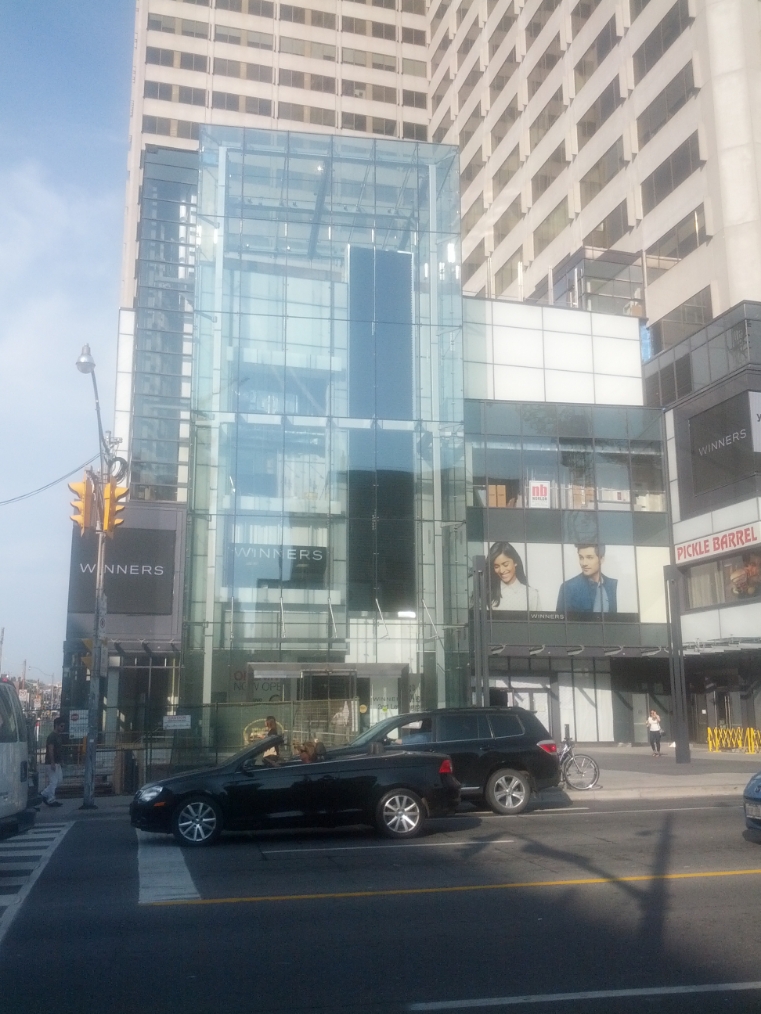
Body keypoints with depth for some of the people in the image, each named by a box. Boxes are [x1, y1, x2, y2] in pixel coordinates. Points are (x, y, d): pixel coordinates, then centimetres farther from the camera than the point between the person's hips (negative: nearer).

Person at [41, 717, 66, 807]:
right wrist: (52, 763, -24)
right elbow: (50, 750, -21)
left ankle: (44, 794, 18)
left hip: (57, 762, 10)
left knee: (59, 780, 11)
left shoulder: (59, 736, 13)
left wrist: (61, 761, 20)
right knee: (53, 781, -4)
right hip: (52, 763, -10)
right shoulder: (52, 736, -16)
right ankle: (51, 800, 5)